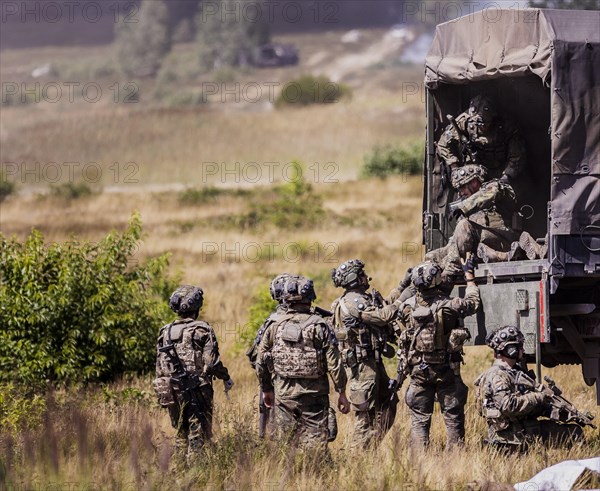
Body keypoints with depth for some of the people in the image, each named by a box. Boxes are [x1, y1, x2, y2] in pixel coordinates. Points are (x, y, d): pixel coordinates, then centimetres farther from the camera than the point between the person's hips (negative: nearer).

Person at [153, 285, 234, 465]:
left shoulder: (165, 332, 6)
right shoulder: (202, 330, -10)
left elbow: (159, 367, 8)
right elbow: (212, 363, -14)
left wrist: (162, 394, 17)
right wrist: (226, 378, 3)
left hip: (172, 393, 5)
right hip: (197, 392, -5)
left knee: (181, 436, 16)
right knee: (198, 437, -1)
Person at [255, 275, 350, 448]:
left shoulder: (275, 326, 0)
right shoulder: (319, 325, -8)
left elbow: (261, 363, 8)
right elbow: (334, 363, -8)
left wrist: (266, 390, 21)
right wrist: (342, 393, 1)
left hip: (284, 395, 2)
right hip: (314, 394, -2)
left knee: (287, 441, 9)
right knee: (315, 442, 0)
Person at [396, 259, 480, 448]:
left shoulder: (408, 306, -7)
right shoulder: (448, 305, -15)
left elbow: (402, 330, 8)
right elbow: (472, 303, 3)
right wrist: (469, 277, 14)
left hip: (418, 370, 2)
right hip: (446, 369, -2)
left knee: (419, 418, 9)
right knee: (453, 415, 9)